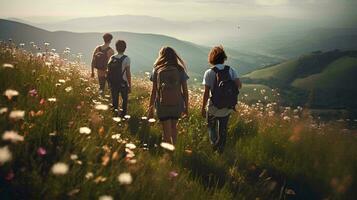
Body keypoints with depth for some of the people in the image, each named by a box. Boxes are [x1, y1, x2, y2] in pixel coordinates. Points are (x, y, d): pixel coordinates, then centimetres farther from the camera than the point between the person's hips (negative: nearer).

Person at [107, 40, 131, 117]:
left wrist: (110, 83, 13)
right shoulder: (126, 59, -14)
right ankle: (123, 113, 23)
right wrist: (130, 85, -6)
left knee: (114, 99, 15)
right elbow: (128, 73, -14)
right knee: (124, 99, 17)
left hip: (113, 84, 3)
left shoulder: (112, 58, -2)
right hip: (123, 84, -3)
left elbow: (109, 72, 2)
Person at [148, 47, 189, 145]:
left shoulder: (157, 70, 0)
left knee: (167, 131, 6)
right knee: (174, 126, 25)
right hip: (177, 104, 2)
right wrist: (186, 107, 11)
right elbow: (185, 91, 2)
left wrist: (151, 107, 6)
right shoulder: (180, 70, 2)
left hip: (163, 104, -1)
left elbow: (154, 91, -1)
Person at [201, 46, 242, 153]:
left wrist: (203, 108, -4)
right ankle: (221, 149, 28)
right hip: (227, 107, 3)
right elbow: (239, 85, -13)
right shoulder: (231, 70, -3)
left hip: (214, 107, -3)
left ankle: (214, 143, 0)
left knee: (211, 126, 21)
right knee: (223, 129, 20)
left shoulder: (209, 73, -10)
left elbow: (206, 92, -12)